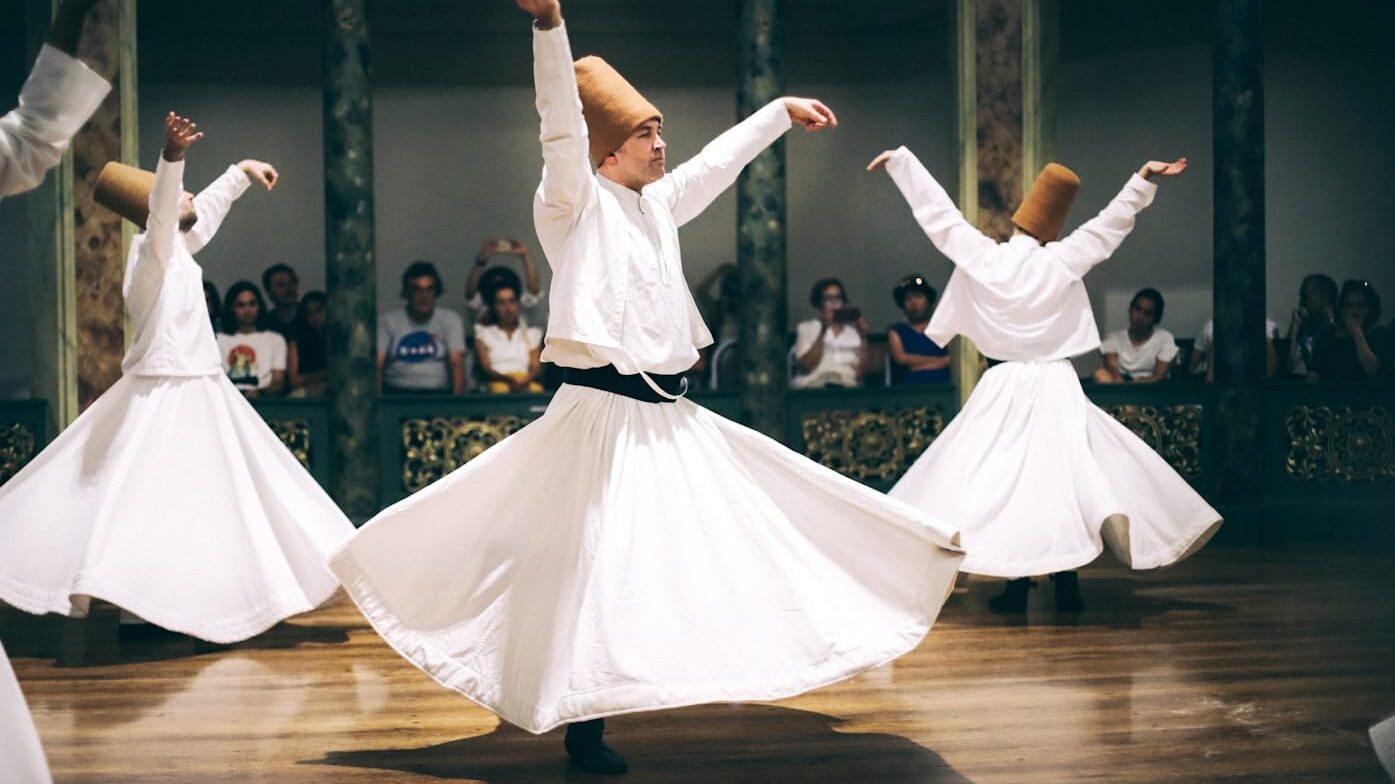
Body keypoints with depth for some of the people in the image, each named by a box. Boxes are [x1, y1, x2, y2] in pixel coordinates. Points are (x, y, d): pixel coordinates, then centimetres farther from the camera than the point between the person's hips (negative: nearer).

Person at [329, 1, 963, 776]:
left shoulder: (656, 205, 16)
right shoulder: (575, 203, -6)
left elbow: (721, 158, 30)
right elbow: (563, 128, -22)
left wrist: (782, 109, 41)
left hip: (671, 416, 8)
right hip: (604, 414, -8)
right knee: (596, 567, -6)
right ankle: (584, 729, 1)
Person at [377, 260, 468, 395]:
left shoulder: (451, 320, 8)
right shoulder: (387, 321, 8)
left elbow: (457, 363, -3)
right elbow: (377, 364, -2)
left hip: (437, 391, 0)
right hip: (397, 391, 0)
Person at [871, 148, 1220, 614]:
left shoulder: (981, 258, -6)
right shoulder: (1062, 262, -7)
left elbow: (938, 213, 2)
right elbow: (1111, 224, -3)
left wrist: (900, 160, 11)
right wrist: (1144, 179, 2)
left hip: (1004, 387, 1)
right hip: (1056, 386, 0)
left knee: (1004, 477, 4)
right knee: (1062, 474, 3)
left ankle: (1017, 586, 3)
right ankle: (1066, 585, 2)